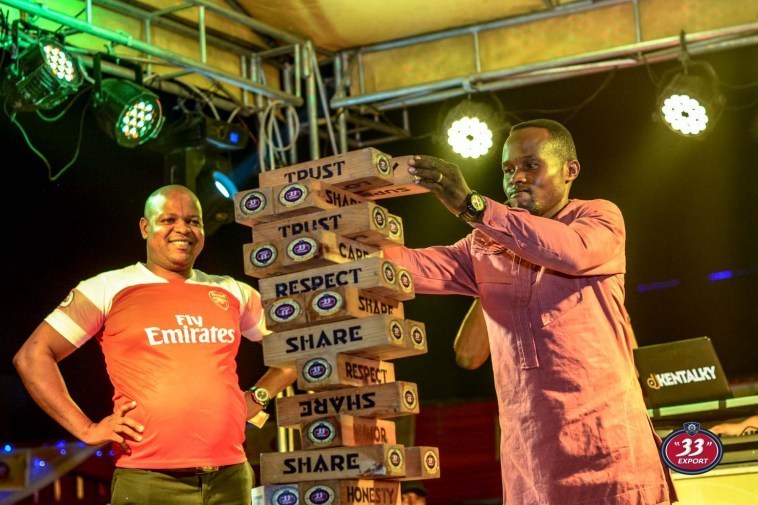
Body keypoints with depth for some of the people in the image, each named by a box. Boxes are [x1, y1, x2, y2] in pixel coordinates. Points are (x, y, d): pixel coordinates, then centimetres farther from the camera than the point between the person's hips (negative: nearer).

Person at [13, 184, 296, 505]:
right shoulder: (109, 289, 4)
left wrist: (258, 397, 12)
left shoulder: (233, 293, 15)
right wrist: (86, 429, -5)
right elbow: (32, 356, 1)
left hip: (230, 478, 4)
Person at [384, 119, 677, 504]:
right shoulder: (484, 247, 17)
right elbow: (420, 266, 1)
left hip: (605, 430, -3)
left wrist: (471, 206, -24)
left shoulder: (599, 216, 5)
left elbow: (575, 252, -18)